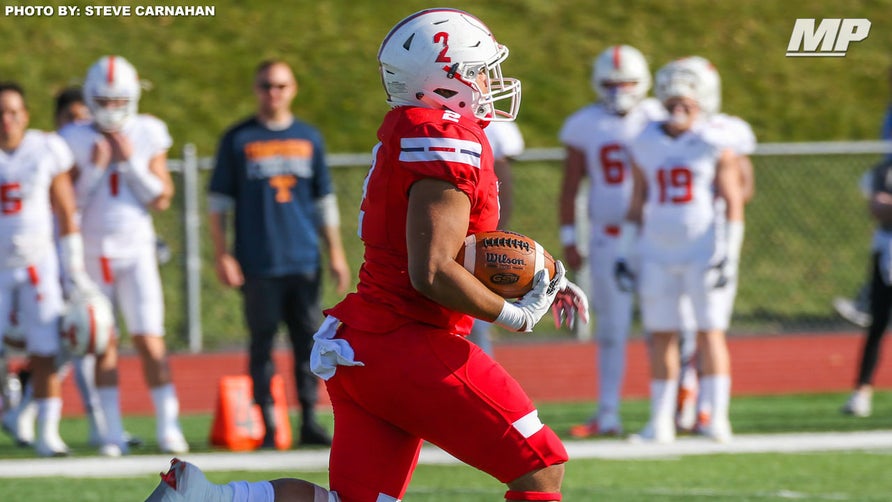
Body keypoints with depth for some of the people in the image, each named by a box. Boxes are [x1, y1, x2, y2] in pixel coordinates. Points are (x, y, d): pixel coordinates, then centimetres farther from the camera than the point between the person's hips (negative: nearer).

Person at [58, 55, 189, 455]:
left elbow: (162, 199, 0)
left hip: (136, 250, 0)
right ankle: (113, 433, 6)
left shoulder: (148, 136, 1)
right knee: (103, 345, 1)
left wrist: (132, 163, -11)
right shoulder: (76, 141, -2)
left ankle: (168, 426, -5)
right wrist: (94, 169, -14)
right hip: (92, 252, 0)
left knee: (149, 340, -8)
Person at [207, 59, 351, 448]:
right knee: (262, 343, -1)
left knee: (308, 340, 2)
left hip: (304, 261, 3)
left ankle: (310, 422, 7)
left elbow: (324, 201, 16)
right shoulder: (238, 140, 3)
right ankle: (269, 427, 2)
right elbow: (218, 202, 3)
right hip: (259, 265, -3)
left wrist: (336, 254, 12)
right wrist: (222, 256, -4)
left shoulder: (309, 139, 12)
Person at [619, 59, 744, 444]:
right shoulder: (645, 146, 8)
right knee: (661, 336, 3)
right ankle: (661, 422, 7)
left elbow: (733, 202, -3)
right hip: (658, 253, 4)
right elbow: (637, 205, 15)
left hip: (703, 249, -3)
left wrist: (728, 254, -10)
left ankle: (717, 417, -4)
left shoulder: (714, 144, -3)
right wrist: (624, 253, 11)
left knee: (710, 333, -6)